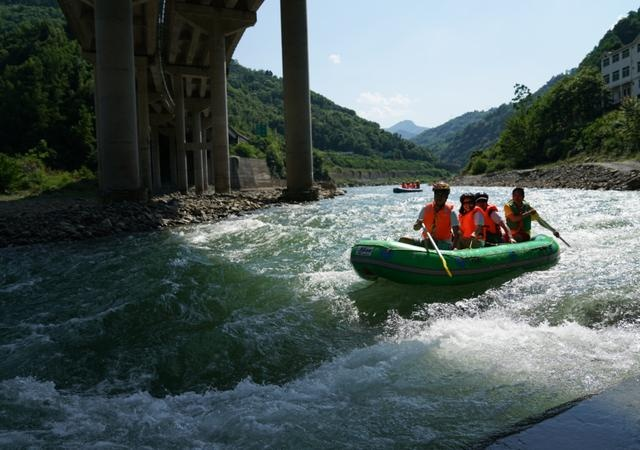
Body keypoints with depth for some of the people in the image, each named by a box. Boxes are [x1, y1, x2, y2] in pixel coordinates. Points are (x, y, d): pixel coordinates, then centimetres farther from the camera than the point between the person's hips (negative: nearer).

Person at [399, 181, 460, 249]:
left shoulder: (450, 211, -4)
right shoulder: (426, 208, 6)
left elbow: (457, 232, -11)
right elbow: (415, 228, 5)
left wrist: (452, 248, -27)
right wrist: (418, 224, -21)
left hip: (444, 244, -4)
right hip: (426, 241, 4)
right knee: (403, 240, -14)